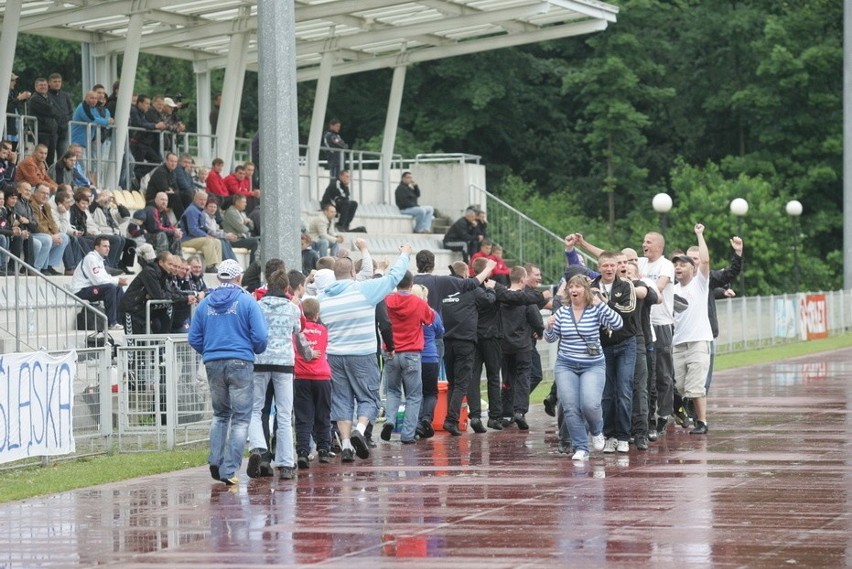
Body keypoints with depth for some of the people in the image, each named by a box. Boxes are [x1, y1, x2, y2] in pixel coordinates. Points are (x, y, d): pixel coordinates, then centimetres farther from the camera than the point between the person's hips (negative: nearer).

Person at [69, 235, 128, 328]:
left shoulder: (99, 258, 16)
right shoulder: (91, 258, -16)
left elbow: (104, 277, 12)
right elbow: (98, 280, -24)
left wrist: (118, 280, -7)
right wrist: (117, 281, -16)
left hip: (89, 288, 10)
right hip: (80, 291, -10)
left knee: (118, 288, 4)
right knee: (110, 288, -25)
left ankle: (120, 319, 0)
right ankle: (111, 322, -22)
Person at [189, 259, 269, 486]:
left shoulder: (205, 304, 6)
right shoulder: (246, 301, -5)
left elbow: (194, 338, 7)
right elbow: (260, 336, -10)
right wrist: (257, 351, 11)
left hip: (213, 364, 4)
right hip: (240, 363, -4)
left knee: (220, 414, 21)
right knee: (240, 418, 1)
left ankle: (215, 460, 6)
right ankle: (229, 469, -5)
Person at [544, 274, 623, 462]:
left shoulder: (596, 310, -4)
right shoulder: (562, 312, 5)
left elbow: (617, 324, -18)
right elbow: (551, 339, 11)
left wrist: (601, 304, -23)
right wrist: (549, 327, -11)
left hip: (593, 366, -3)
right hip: (566, 366, 3)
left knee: (590, 405, -20)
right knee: (570, 409, -8)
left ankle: (597, 431, 14)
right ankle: (580, 448, 3)